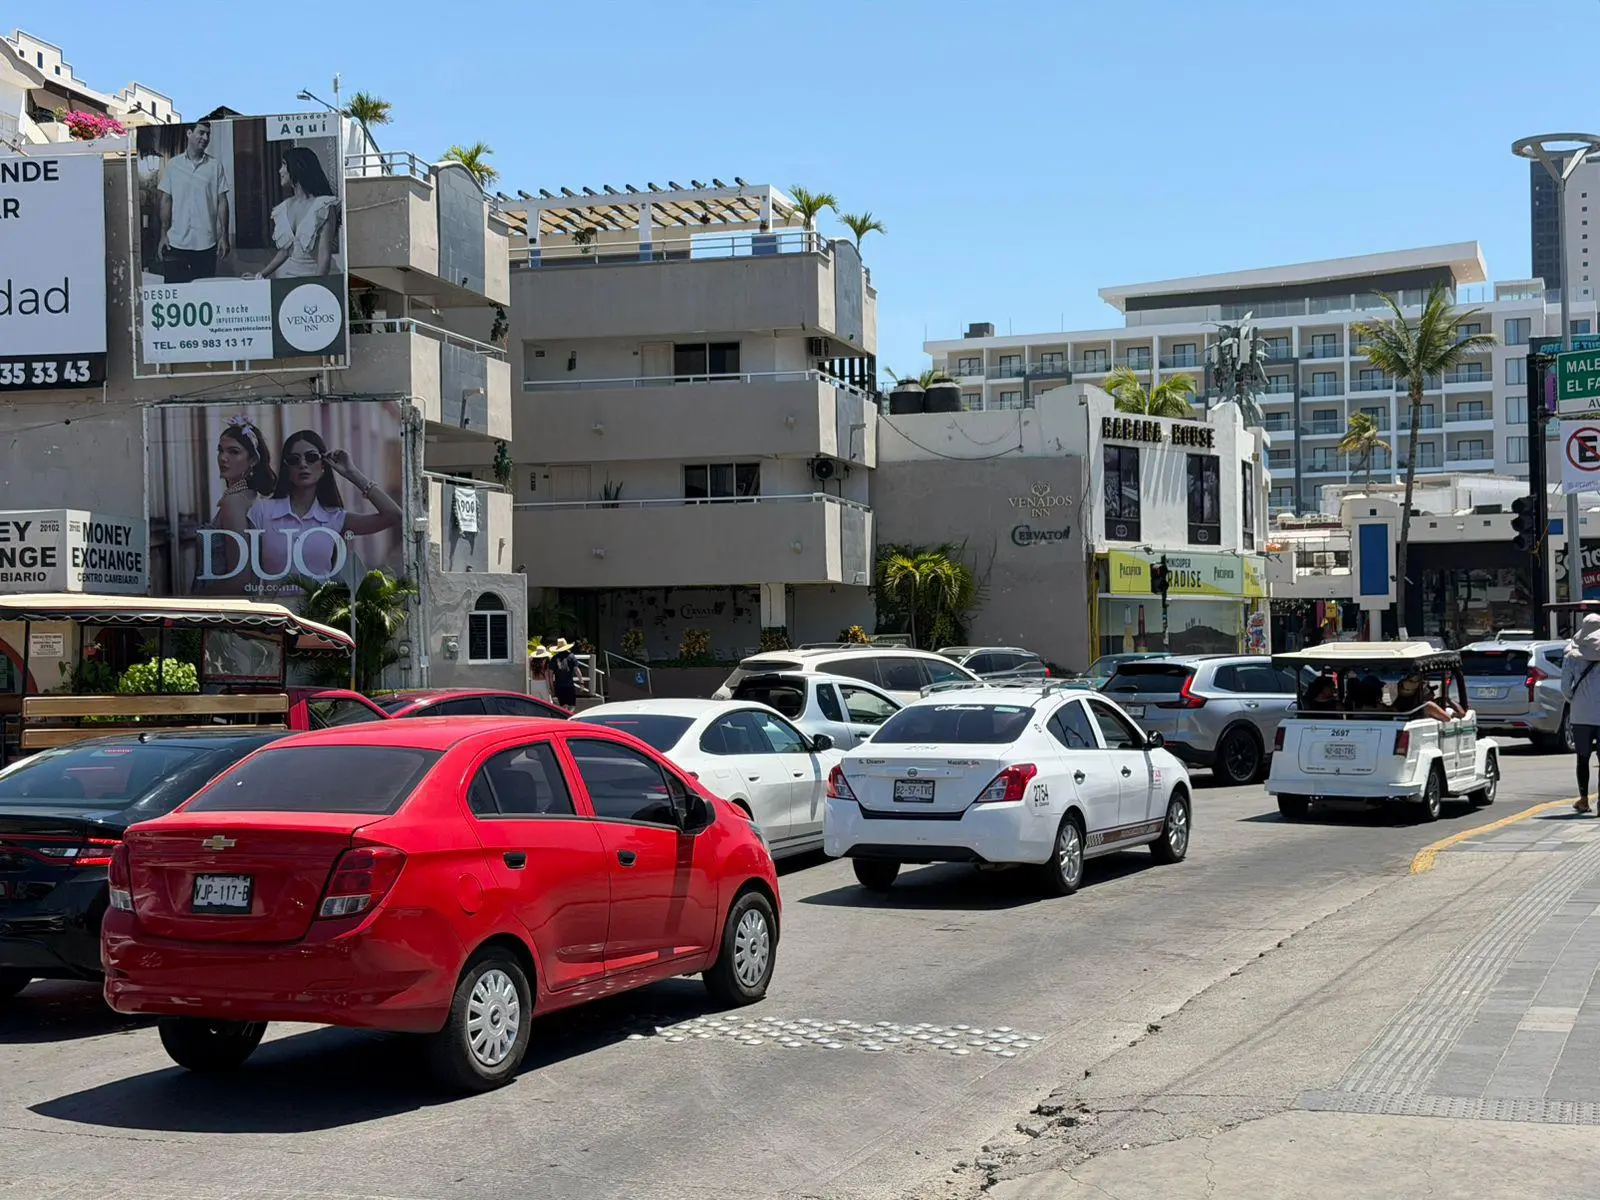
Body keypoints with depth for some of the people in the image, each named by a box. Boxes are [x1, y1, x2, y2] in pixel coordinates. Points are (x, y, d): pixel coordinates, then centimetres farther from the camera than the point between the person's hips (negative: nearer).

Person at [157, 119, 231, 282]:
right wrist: (163, 234, 0)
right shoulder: (172, 166, 6)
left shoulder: (216, 166, 5)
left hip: (206, 243, 0)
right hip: (177, 243, 0)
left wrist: (224, 236, -1)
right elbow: (166, 201, 7)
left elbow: (222, 202, 4)